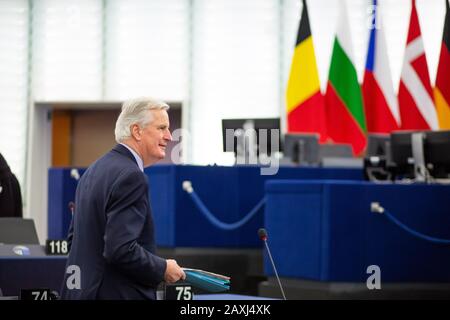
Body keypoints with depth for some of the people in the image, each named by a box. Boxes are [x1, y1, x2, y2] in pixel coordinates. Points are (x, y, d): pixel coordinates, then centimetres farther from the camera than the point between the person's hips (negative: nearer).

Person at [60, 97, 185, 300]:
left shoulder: (94, 170, 13)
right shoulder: (131, 176, -16)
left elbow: (74, 238, 18)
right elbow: (121, 250, -23)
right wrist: (163, 269, -10)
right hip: (119, 294, -10)